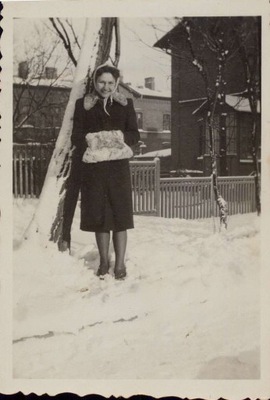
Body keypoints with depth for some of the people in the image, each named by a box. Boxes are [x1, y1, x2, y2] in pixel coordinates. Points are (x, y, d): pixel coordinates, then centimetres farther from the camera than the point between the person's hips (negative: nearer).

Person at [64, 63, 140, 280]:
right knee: (98, 214, 4)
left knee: (120, 214, -2)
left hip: (118, 165, 0)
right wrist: (91, 140, -16)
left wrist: (119, 137, -14)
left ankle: (120, 264, 5)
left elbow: (135, 135, 5)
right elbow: (76, 136, 3)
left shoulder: (125, 104, 10)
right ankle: (104, 261, 19)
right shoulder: (83, 105, 8)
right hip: (93, 166, 0)